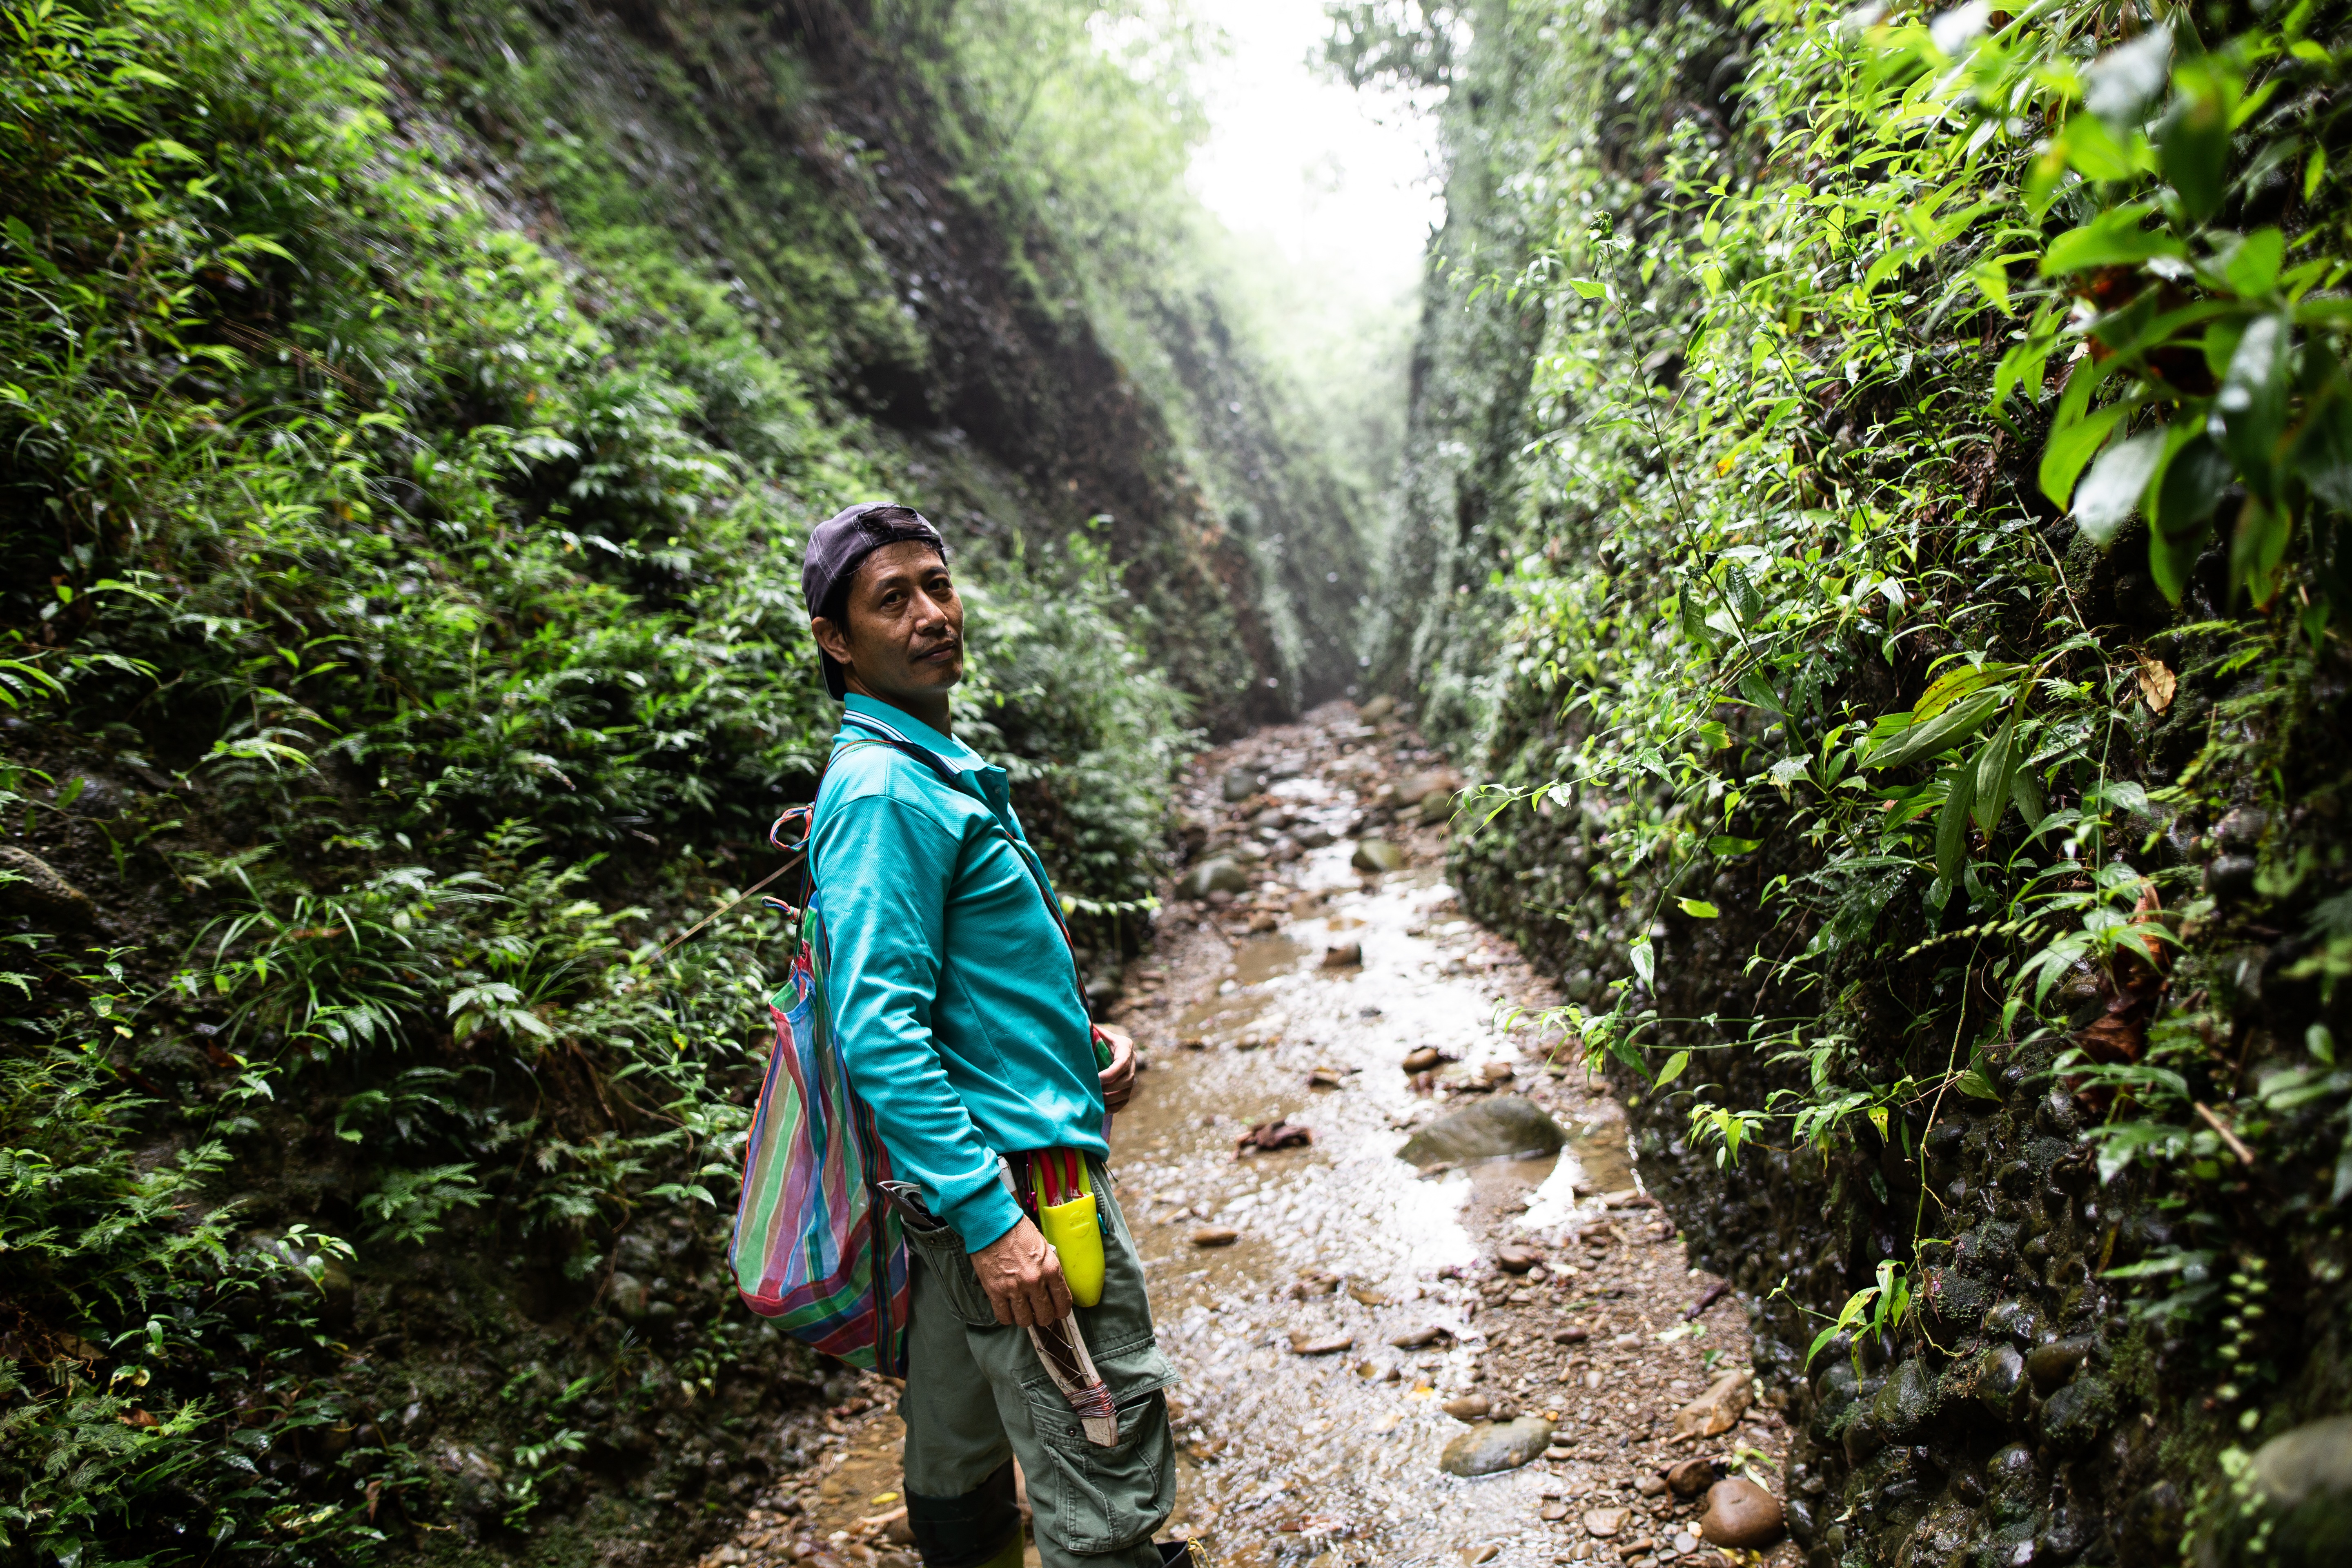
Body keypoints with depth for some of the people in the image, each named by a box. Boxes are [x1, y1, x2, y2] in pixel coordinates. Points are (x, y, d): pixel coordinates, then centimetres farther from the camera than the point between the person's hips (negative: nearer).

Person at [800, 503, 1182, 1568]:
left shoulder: (940, 766, 15)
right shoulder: (883, 791, -17)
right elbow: (877, 1031, -23)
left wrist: (1081, 1035, 11)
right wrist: (989, 1217, -25)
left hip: (963, 1182, 10)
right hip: (1014, 1174, -10)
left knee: (960, 1471, 20)